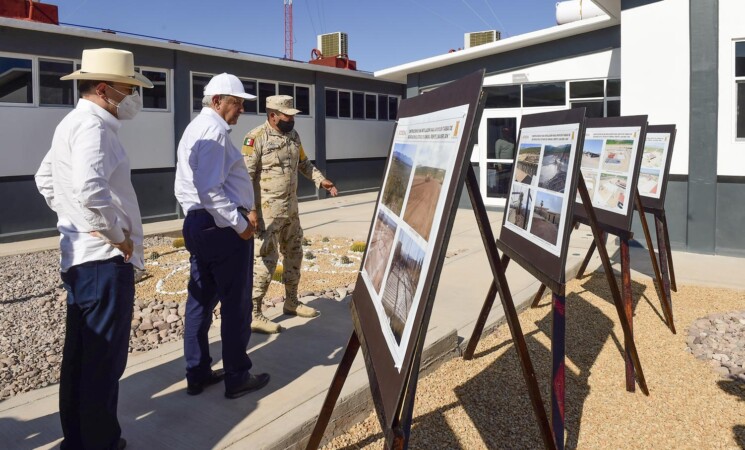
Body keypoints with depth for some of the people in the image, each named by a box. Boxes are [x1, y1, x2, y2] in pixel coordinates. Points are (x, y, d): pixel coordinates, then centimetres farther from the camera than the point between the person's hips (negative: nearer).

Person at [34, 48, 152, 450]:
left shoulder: (71, 124, 15)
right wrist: (117, 235, -19)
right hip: (104, 260, -11)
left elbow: (45, 179, 26)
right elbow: (89, 190, -33)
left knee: (80, 355, 18)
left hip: (80, 256, 11)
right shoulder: (92, 125, -17)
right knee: (104, 361, 0)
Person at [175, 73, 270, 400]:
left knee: (200, 300, 13)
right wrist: (240, 224, -18)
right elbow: (211, 189, -25)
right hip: (222, 227, -10)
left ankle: (197, 374, 23)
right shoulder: (214, 130, -15)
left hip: (195, 223, 10)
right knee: (235, 303, 0)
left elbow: (185, 187, 19)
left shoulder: (194, 128, 18)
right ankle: (237, 378, 11)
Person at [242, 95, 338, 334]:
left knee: (294, 254, 16)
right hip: (267, 211, -8)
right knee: (266, 260, -8)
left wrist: (321, 180, 9)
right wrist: (249, 209, -23)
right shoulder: (256, 138, -15)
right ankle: (253, 314, 0)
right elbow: (245, 176, -18)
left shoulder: (293, 135, 9)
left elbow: (303, 163, 22)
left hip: (291, 209, 8)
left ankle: (291, 302, 32)